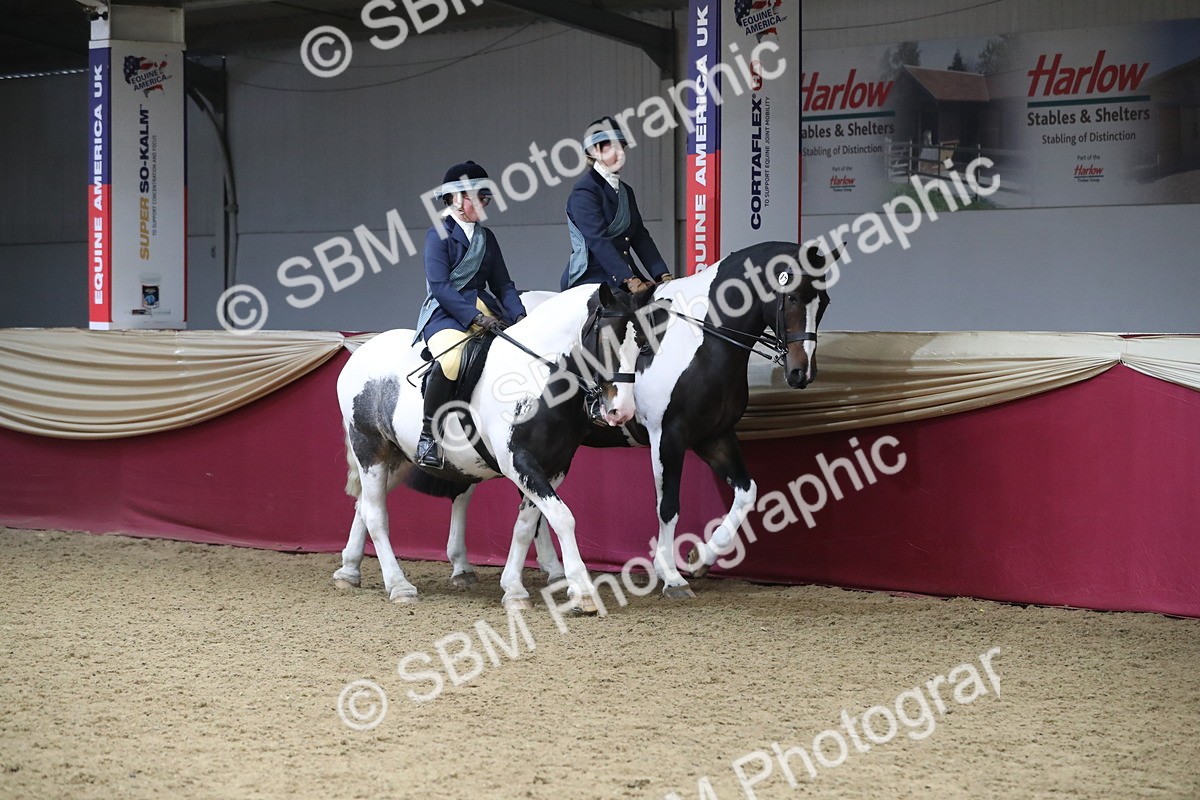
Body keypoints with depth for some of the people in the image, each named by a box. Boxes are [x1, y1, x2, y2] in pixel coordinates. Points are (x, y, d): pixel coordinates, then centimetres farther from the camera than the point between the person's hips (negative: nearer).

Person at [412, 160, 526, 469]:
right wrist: (475, 317, -22)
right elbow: (440, 286, -13)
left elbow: (502, 284, 16)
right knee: (451, 358, -37)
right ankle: (428, 435, -25)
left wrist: (519, 315, -3)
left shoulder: (486, 237, 18)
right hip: (445, 313, -7)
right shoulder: (439, 235, -3)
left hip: (483, 309, 7)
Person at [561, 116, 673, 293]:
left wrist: (663, 275, 0)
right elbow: (598, 241, -17)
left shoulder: (626, 191, 19)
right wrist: (630, 280, -25)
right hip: (588, 283, -8)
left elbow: (641, 237, 14)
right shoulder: (584, 192, -8)